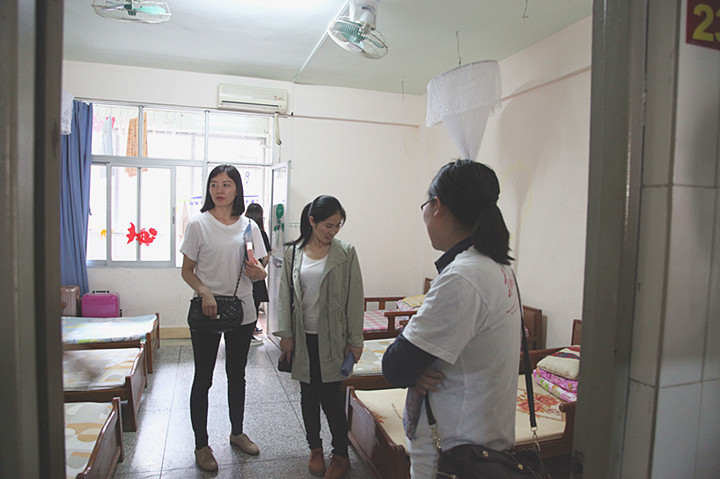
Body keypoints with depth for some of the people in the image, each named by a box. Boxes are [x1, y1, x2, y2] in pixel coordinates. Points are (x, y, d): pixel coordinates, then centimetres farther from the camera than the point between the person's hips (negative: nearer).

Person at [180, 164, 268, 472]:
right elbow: (187, 270, -2)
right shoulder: (199, 224, -4)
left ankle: (237, 433, 35)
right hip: (206, 310, -3)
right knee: (203, 378, 6)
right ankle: (201, 444, 23)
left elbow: (258, 271, 9)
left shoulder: (249, 226, 4)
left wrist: (259, 272, -15)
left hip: (242, 311, 3)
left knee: (237, 375, 16)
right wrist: (204, 292, -20)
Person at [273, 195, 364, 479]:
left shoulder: (346, 253, -5)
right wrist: (286, 335, 1)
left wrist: (355, 340, -5)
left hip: (332, 337, -2)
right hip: (303, 337, 3)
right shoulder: (293, 252, 1)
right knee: (308, 394, 14)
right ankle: (315, 448, 34)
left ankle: (341, 455, 21)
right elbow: (284, 295, 4)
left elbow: (354, 299, -4)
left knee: (331, 397, 0)